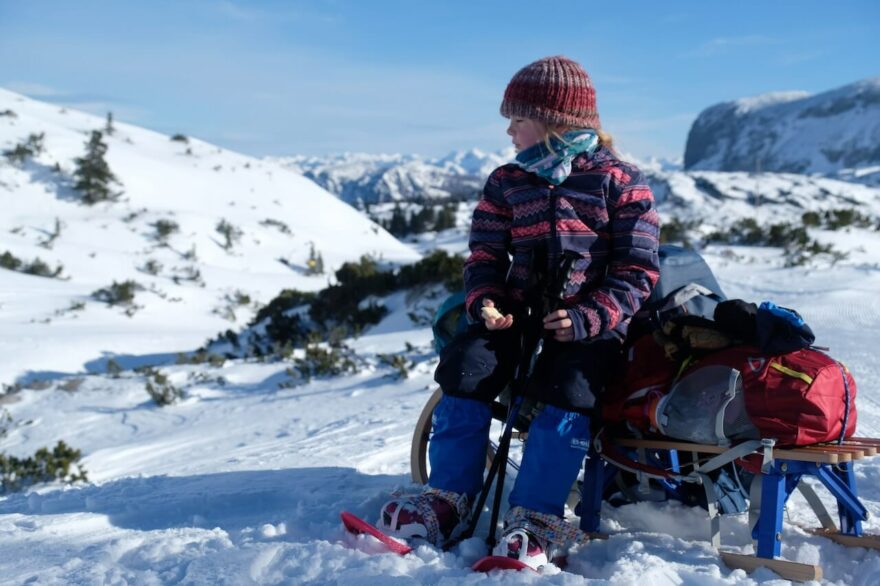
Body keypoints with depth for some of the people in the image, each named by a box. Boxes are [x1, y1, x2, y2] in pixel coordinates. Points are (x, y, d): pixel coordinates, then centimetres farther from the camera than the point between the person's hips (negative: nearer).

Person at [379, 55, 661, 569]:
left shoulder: (620, 183, 1)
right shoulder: (506, 183, 14)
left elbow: (638, 270, -3)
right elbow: (485, 255, 12)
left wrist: (589, 318, -18)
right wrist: (484, 302, -11)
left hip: (592, 323, -3)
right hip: (519, 311, 4)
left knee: (566, 390, -30)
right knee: (466, 368, -20)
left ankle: (537, 519, -21)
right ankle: (449, 499, -8)